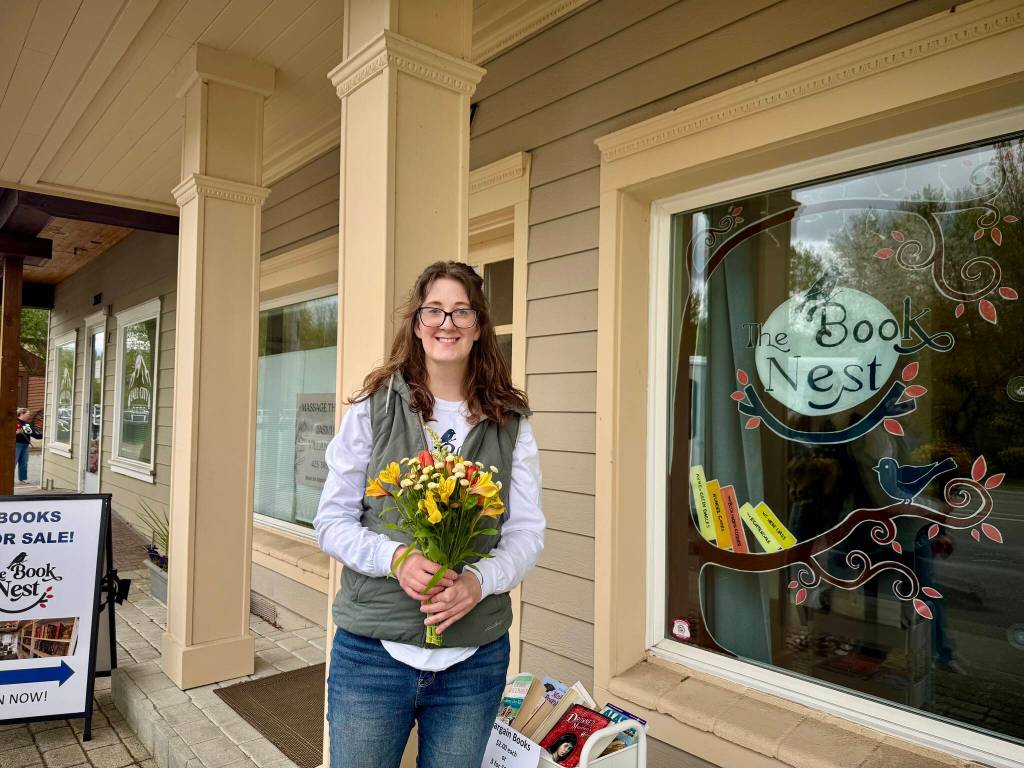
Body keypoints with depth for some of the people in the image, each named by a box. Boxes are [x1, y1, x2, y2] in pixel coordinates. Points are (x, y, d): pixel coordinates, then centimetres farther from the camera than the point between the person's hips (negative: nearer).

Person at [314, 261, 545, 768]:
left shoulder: (509, 422, 0)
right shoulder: (373, 409, -3)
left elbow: (527, 530, 0)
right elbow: (331, 521, -1)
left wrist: (479, 581, -19)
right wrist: (395, 557, -19)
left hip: (476, 658, 1)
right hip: (371, 651, -1)